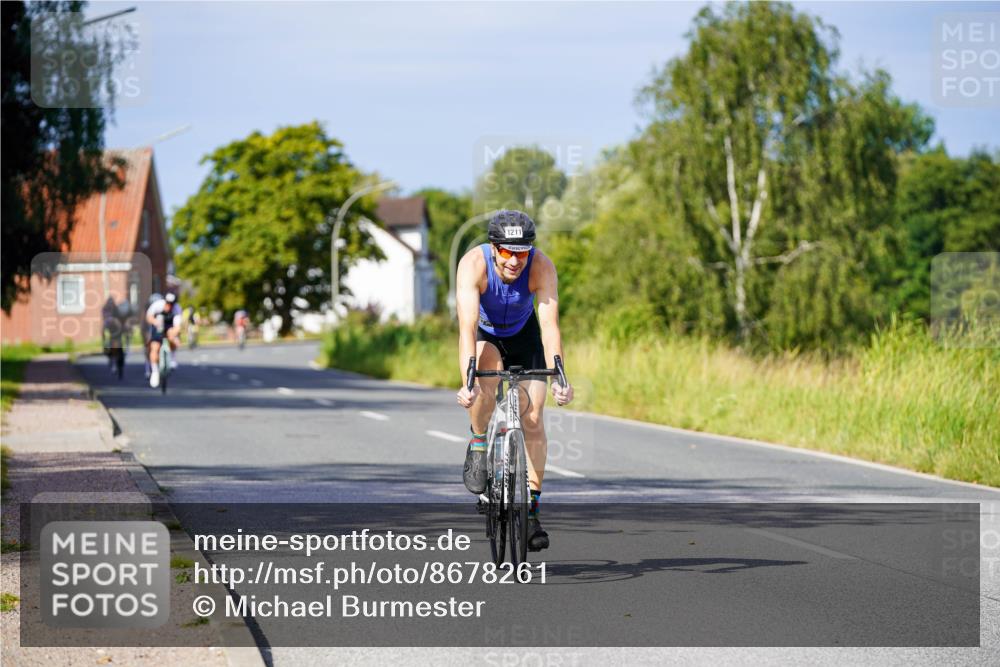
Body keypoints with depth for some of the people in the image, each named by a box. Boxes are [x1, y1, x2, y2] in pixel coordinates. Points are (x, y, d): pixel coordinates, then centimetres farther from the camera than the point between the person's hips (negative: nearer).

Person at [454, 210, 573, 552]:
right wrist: (467, 381, -54)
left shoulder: (542, 267, -31)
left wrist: (558, 378, -51)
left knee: (533, 417, -10)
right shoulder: (473, 264, -35)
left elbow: (550, 325, -37)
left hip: (523, 334, 1)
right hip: (484, 333, -1)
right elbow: (467, 326, -42)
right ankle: (478, 444, -9)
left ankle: (532, 508, -1)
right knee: (486, 374, -35)